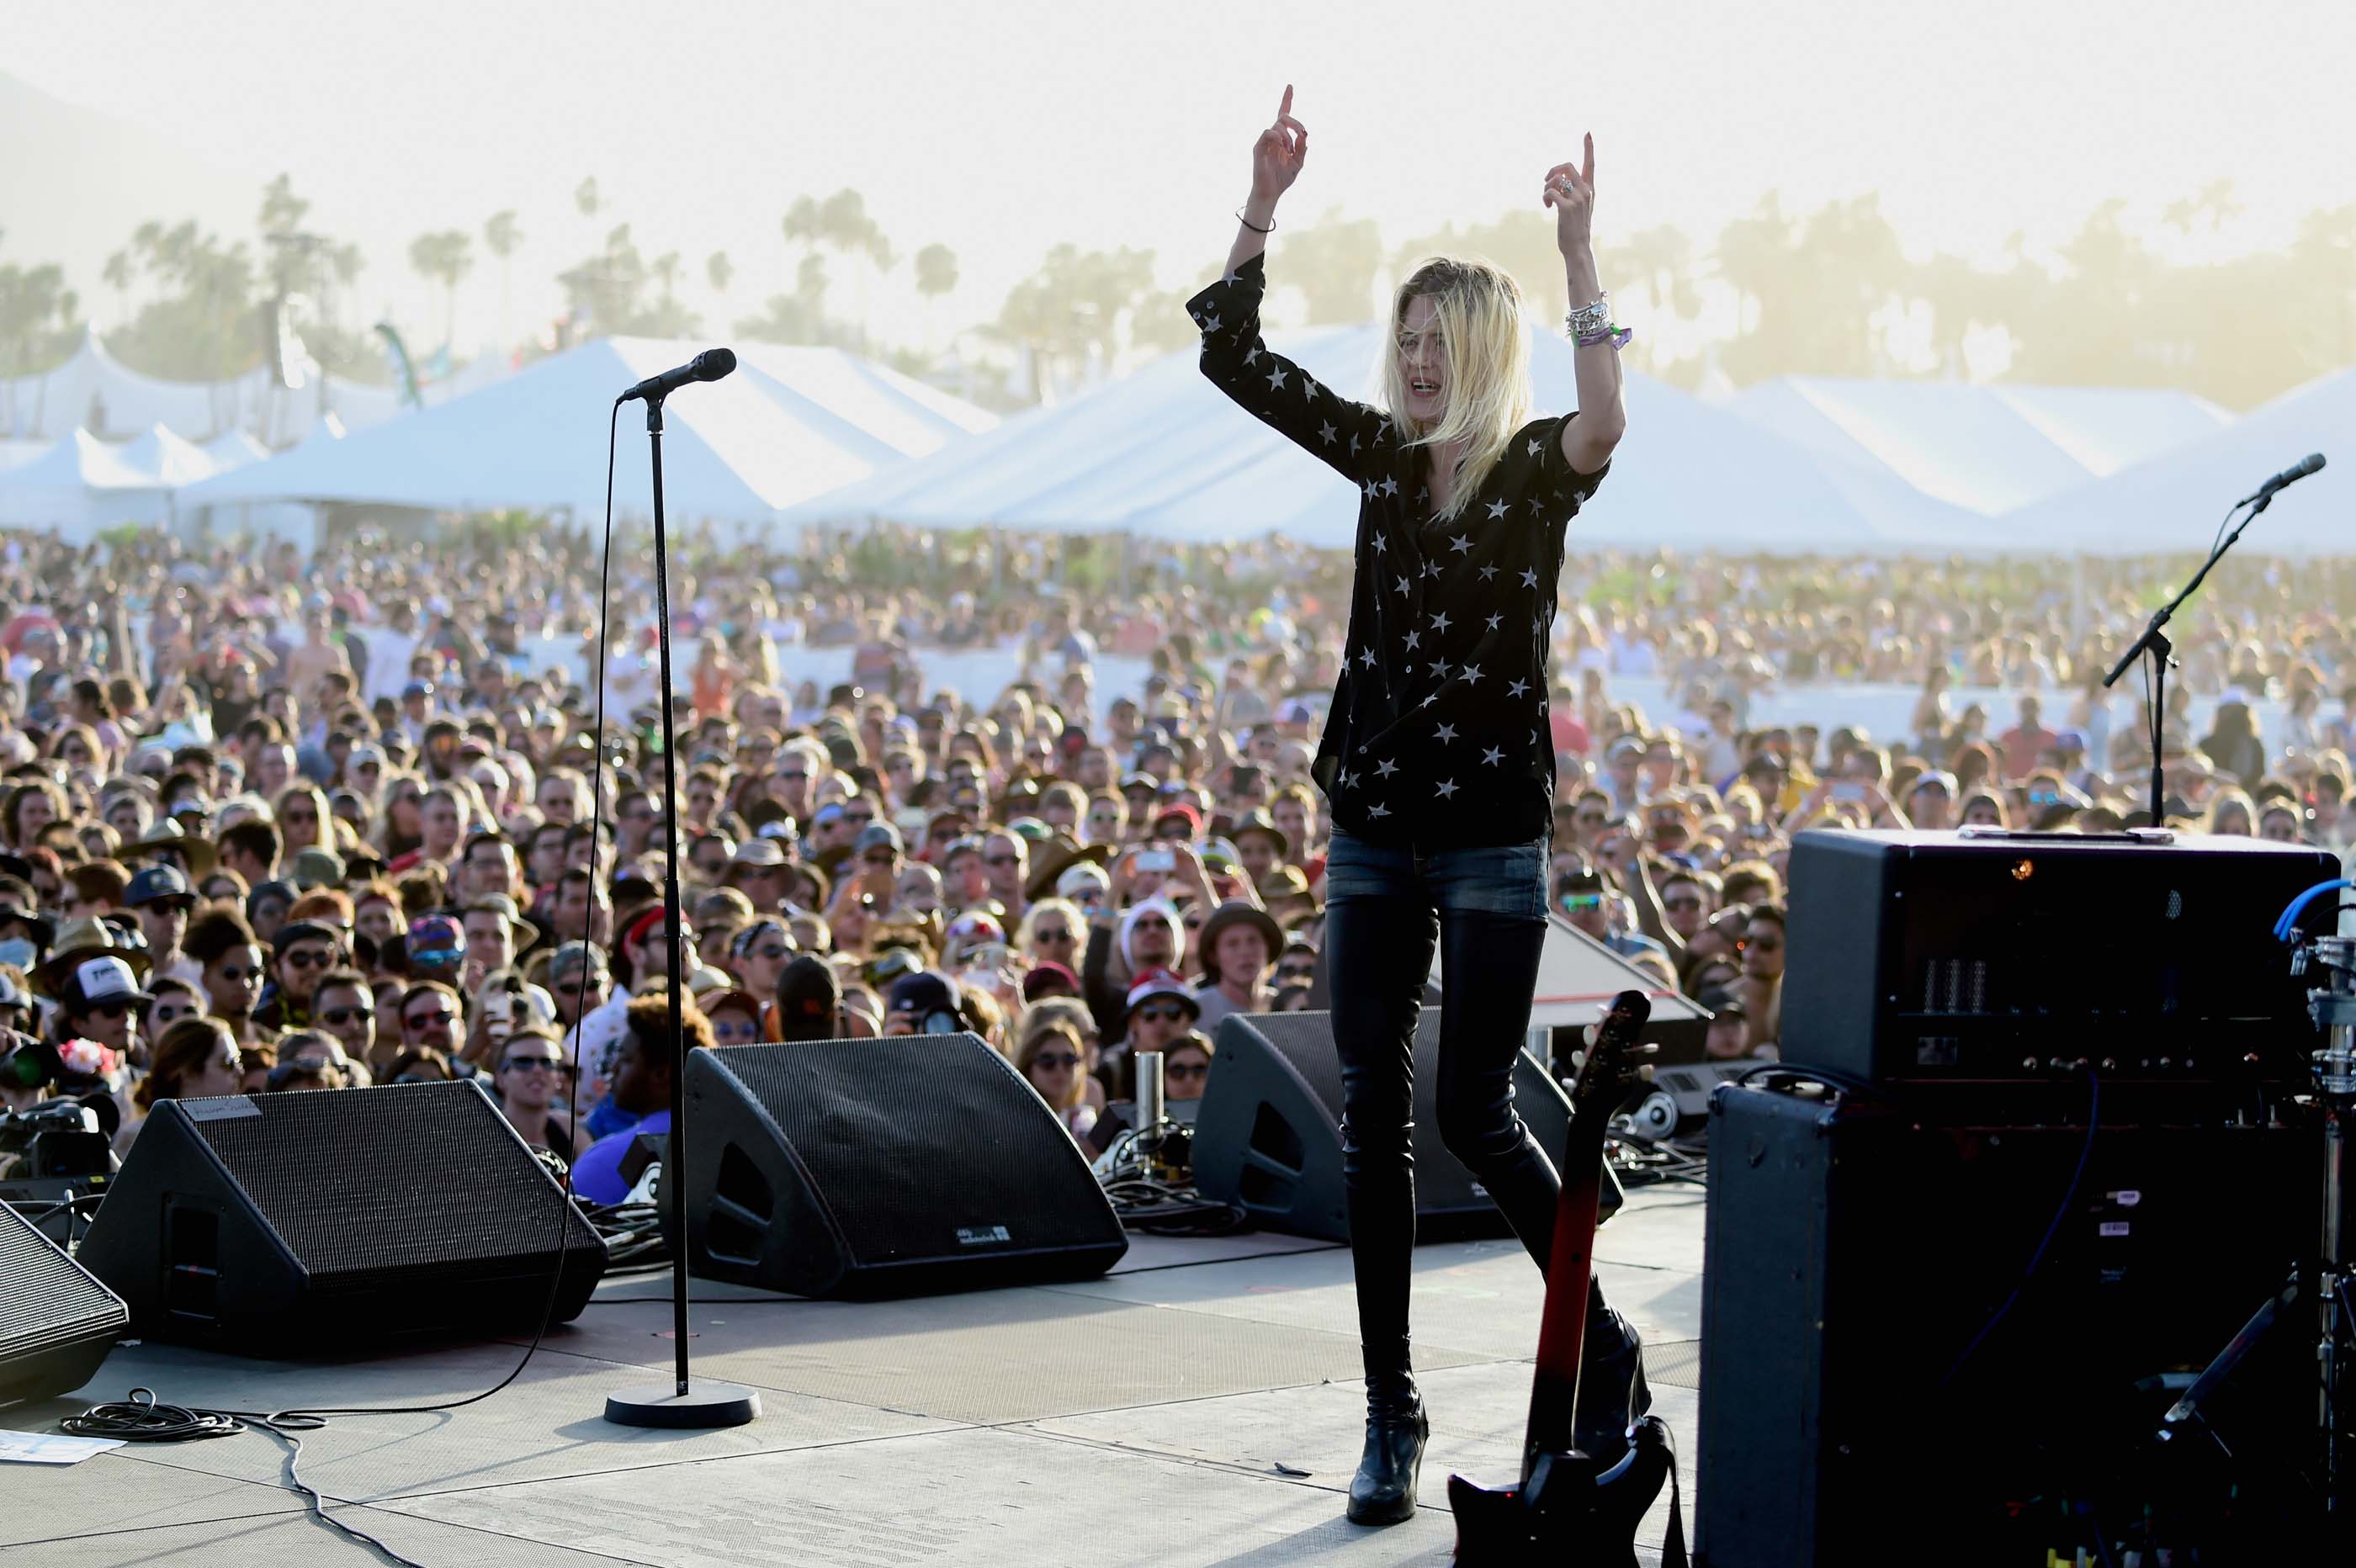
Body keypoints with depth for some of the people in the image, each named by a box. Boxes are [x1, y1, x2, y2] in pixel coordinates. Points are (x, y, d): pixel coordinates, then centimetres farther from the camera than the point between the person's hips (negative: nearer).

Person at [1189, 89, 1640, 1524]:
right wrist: (1263, 208, -6)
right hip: (1373, 827, 5)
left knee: (1476, 1115, -2)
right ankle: (1393, 1414, 10)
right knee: (1373, 1116, 3)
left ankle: (1605, 1346, 20)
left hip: (1493, 837, -4)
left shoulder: (1541, 467, -5)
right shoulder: (1384, 454, 7)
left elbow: (1605, 429, -29)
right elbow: (1233, 357, 4)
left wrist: (1580, 256, -32)